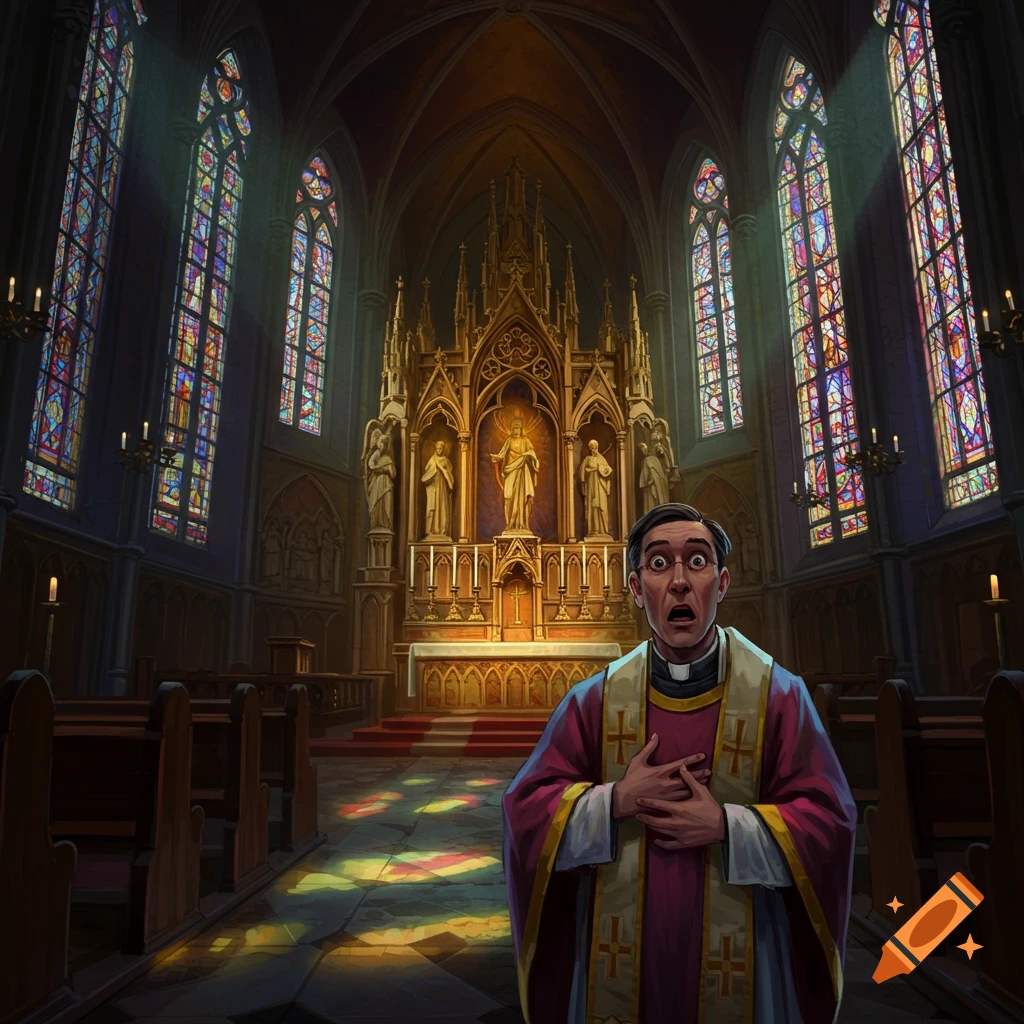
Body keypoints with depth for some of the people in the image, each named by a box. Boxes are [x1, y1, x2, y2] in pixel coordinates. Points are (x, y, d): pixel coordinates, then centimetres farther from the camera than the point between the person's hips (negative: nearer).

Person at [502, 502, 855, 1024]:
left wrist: (726, 827, -20)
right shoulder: (595, 699, -6)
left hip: (736, 962, 0)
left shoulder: (778, 694, -9)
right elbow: (525, 807, -5)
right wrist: (615, 801, -18)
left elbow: (828, 820, -9)